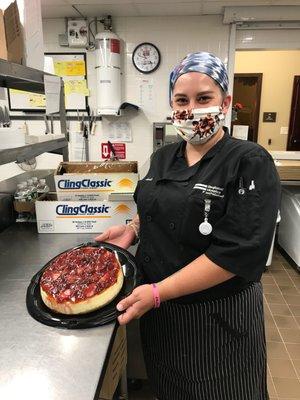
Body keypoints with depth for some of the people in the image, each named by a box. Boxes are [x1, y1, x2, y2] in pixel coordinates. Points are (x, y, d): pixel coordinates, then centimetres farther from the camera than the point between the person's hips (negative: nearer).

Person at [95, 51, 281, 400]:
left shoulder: (251, 163, -18)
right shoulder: (163, 157, 1)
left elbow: (238, 252, -25)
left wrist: (158, 291, -26)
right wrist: (133, 229, -4)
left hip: (218, 316, -5)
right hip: (158, 308, 5)